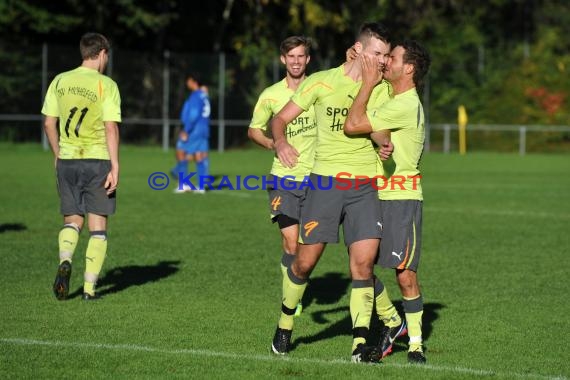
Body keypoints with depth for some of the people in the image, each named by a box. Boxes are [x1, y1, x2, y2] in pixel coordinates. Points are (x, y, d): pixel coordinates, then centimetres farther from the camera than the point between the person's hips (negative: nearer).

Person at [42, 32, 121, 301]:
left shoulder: (60, 81, 5)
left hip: (67, 160, 3)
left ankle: (65, 261, -15)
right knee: (98, 227, 6)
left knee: (72, 220, 14)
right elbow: (111, 128, -14)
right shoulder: (106, 85, -8)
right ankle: (89, 287, 2)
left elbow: (49, 123, 8)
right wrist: (115, 167, -13)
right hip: (97, 159, -3)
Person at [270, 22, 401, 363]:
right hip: (326, 181, -2)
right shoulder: (321, 82, -1)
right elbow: (280, 119, 2)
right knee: (305, 261, 1)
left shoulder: (382, 89, 6)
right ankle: (285, 325, 25)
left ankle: (360, 343, -6)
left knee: (363, 262, -8)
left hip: (365, 186, 2)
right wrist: (281, 143, -17)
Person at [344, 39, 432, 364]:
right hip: (377, 195, 9)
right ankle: (393, 323, 23)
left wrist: (369, 83, -13)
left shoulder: (406, 106, -18)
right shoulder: (396, 101, 15)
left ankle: (415, 343, 4)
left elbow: (352, 126, -20)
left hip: (402, 198, -9)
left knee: (405, 275, -6)